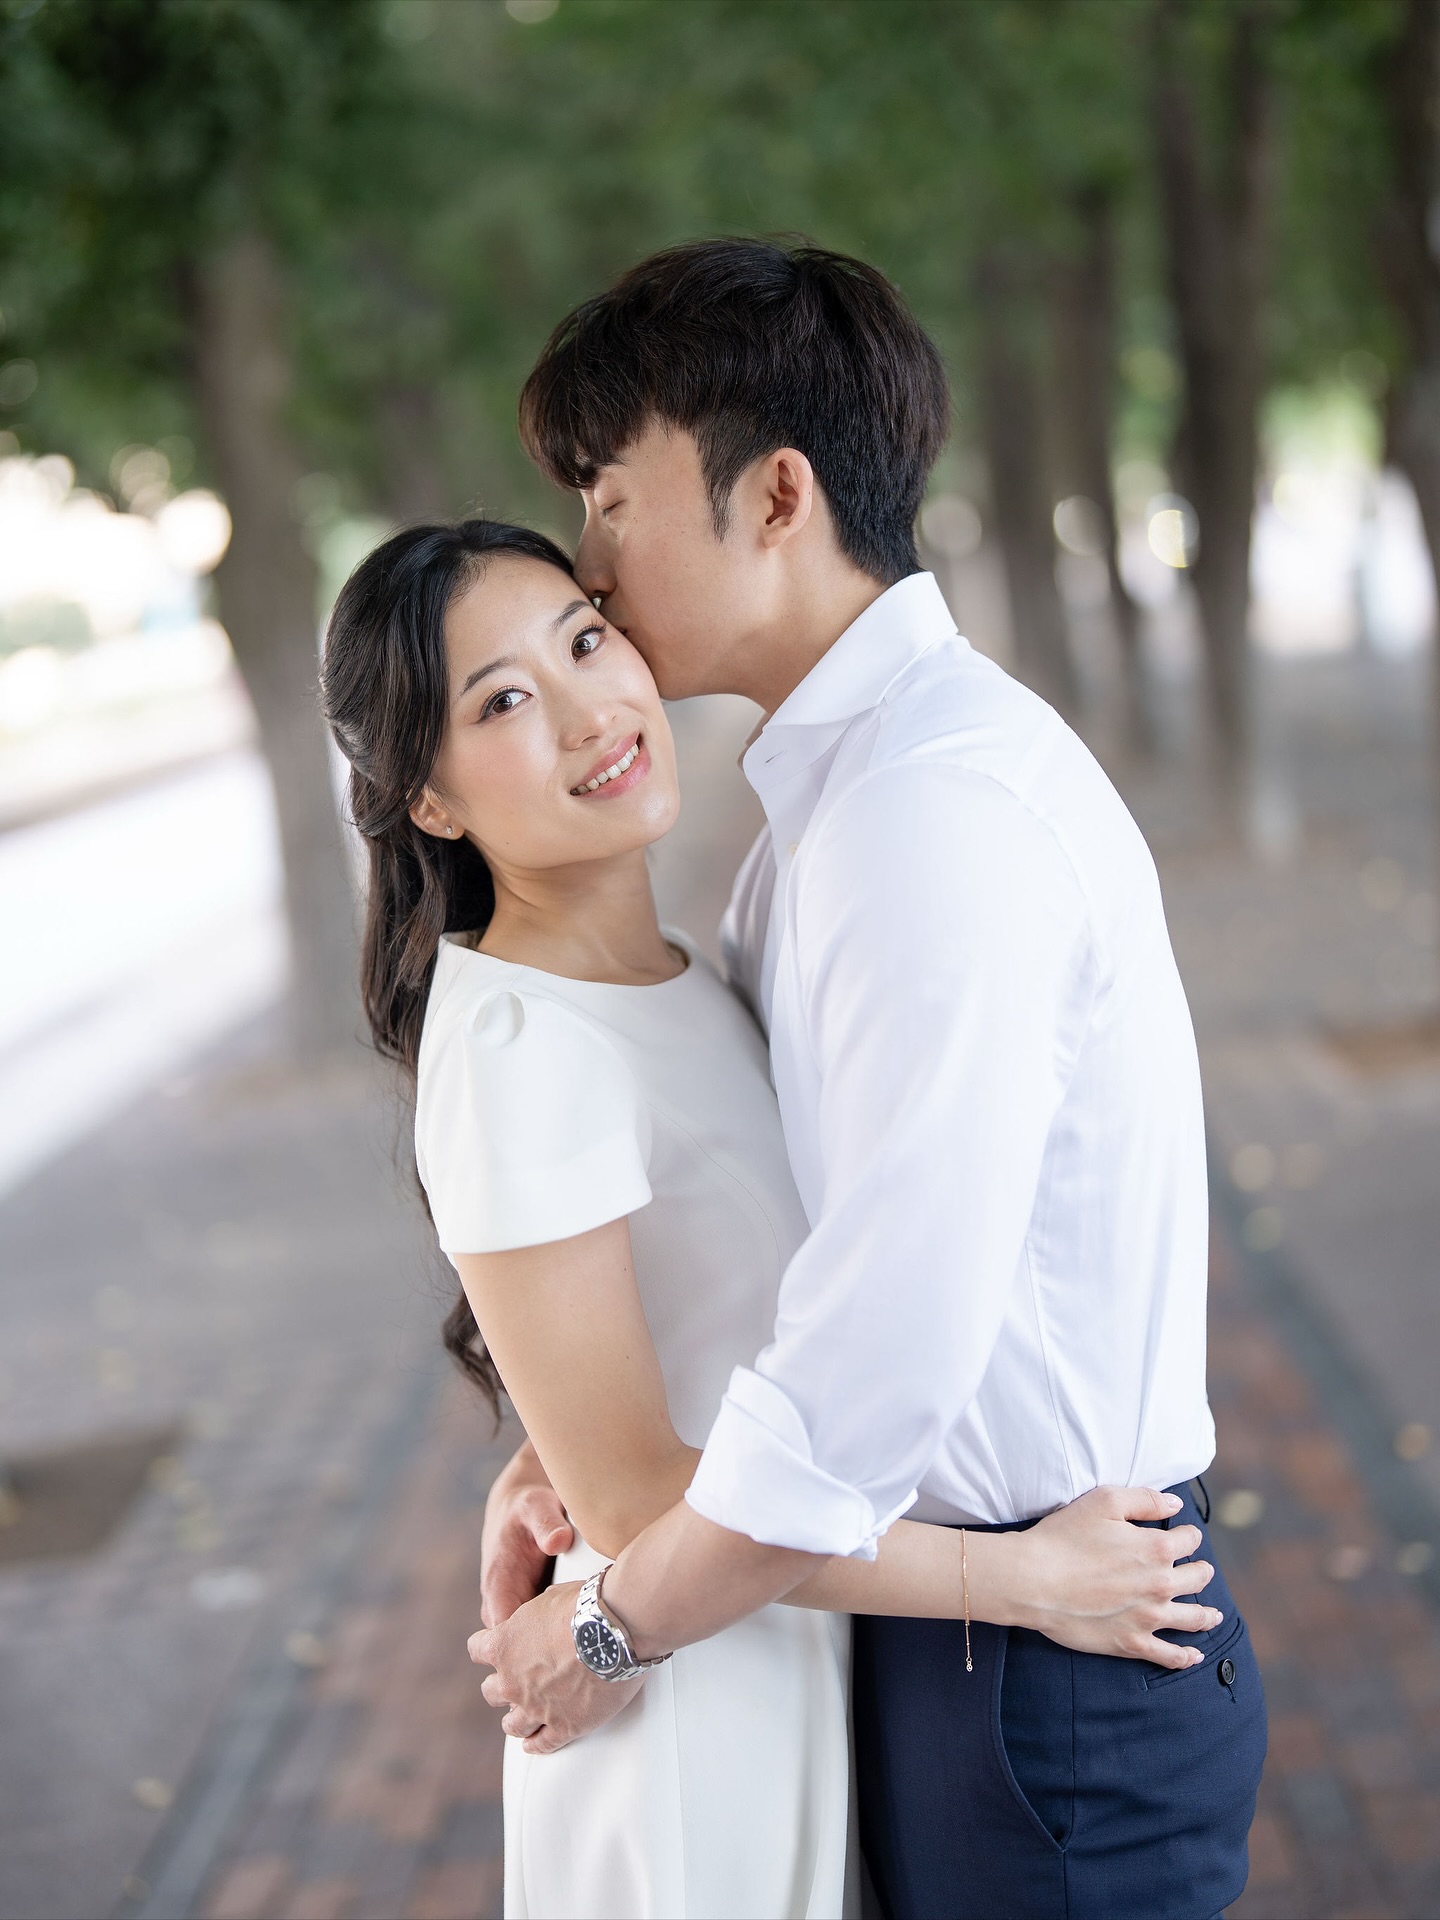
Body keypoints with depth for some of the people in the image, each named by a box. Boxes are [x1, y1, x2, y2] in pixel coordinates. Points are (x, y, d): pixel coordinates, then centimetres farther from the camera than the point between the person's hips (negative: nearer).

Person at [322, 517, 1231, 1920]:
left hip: (808, 1646, 8)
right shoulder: (517, 1056, -24)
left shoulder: (667, 974, 4)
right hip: (698, 1714, -8)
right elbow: (632, 1497, -23)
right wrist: (1023, 1578, -19)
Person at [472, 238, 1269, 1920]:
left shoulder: (939, 805, -24)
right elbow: (790, 1197, 15)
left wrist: (609, 1627, -14)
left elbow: (873, 1382, -29)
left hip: (1051, 1671, -9)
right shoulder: (841, 781, 8)